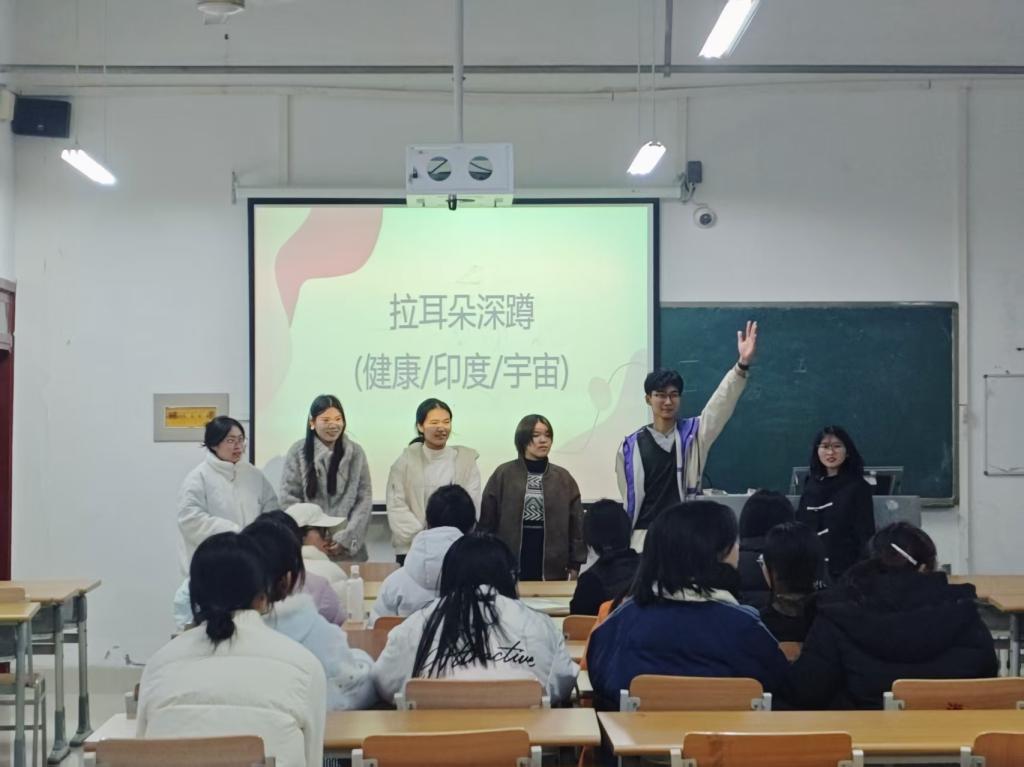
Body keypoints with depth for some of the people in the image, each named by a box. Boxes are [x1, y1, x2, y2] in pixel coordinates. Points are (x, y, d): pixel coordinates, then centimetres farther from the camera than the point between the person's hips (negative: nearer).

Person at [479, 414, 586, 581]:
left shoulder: (563, 478, 8)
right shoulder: (503, 474, 3)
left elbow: (576, 523, 6)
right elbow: (487, 520, 2)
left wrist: (575, 564, -1)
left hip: (552, 567, 2)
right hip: (510, 565, -2)